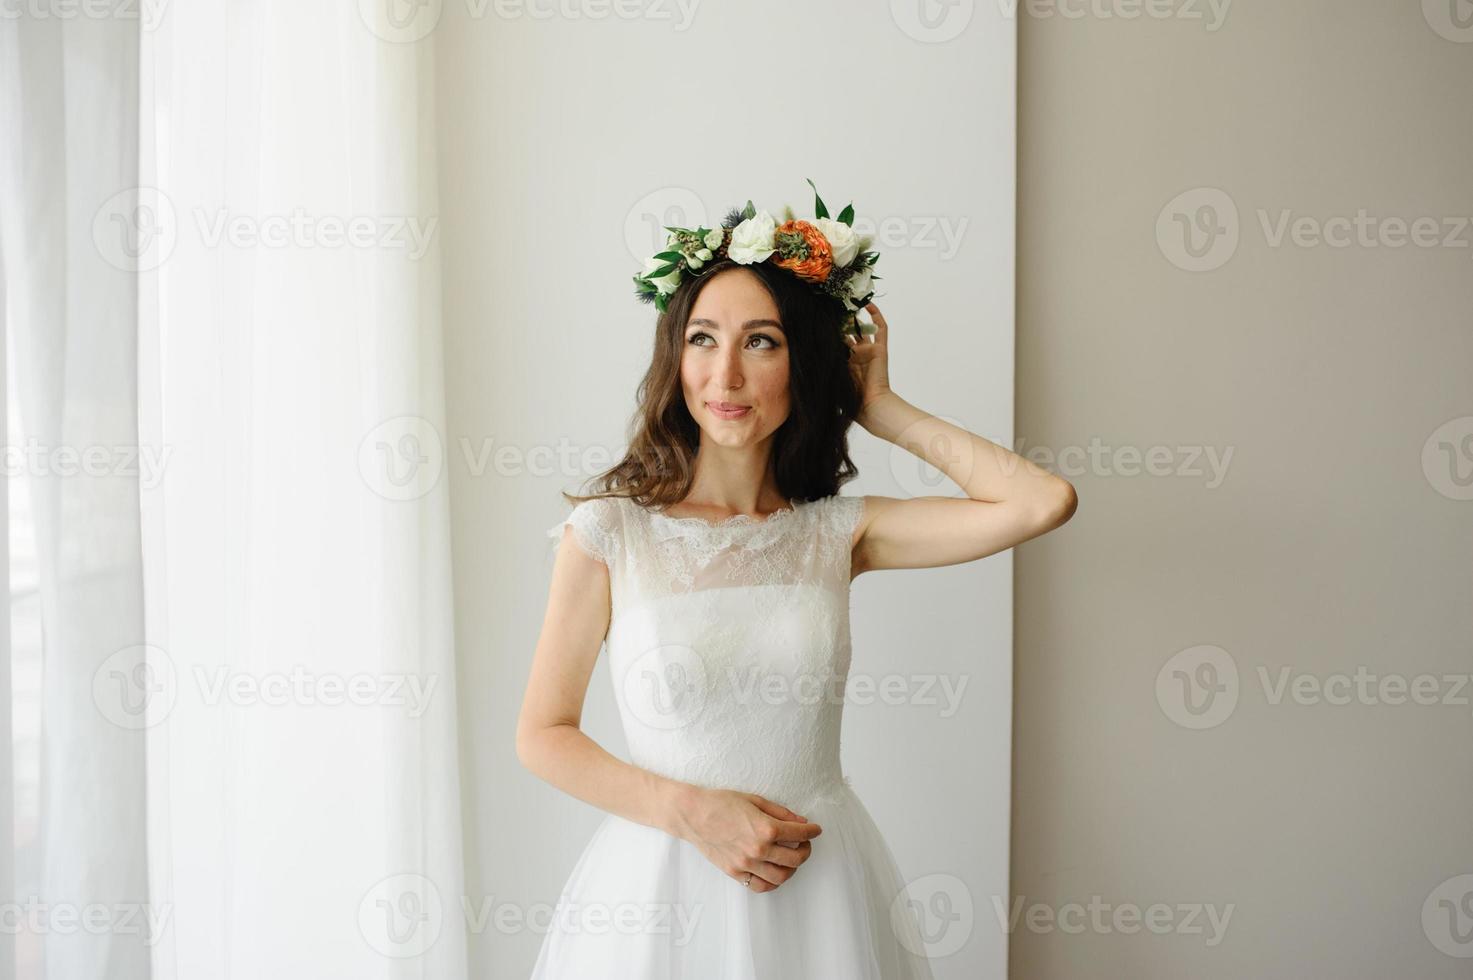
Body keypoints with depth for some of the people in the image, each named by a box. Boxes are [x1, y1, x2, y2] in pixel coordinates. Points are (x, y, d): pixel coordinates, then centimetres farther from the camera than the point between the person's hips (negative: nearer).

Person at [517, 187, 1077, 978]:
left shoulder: (837, 532, -3)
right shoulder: (608, 532, -8)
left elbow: (1043, 502, -13)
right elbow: (543, 735, -3)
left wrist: (883, 412, -4)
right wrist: (691, 810, -16)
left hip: (821, 885, 2)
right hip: (662, 889, -2)